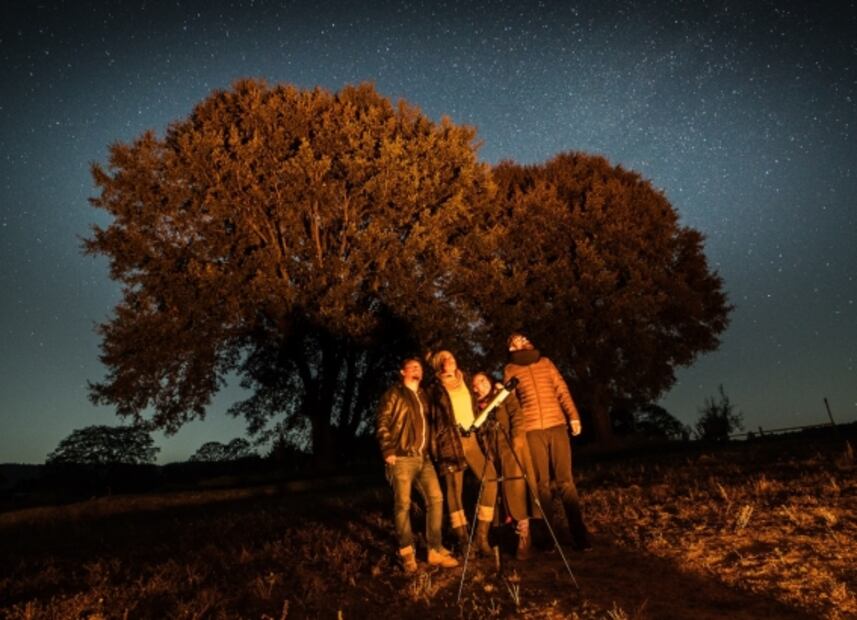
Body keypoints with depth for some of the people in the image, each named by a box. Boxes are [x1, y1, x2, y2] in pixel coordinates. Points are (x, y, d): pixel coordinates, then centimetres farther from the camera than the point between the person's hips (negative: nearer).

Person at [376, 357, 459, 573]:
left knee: (435, 499, 0)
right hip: (402, 457, -6)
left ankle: (435, 550, 8)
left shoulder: (423, 396, 21)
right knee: (403, 504, -4)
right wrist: (388, 450, -12)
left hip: (423, 457, 6)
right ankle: (406, 552, 10)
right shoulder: (394, 394, 1)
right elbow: (381, 423, -5)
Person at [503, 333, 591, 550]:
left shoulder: (545, 362, 15)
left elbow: (562, 390, 12)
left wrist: (573, 416, 1)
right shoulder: (510, 369, 9)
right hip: (531, 430, -1)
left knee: (565, 480, -1)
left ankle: (579, 534, 3)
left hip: (557, 425, 2)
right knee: (542, 483, 0)